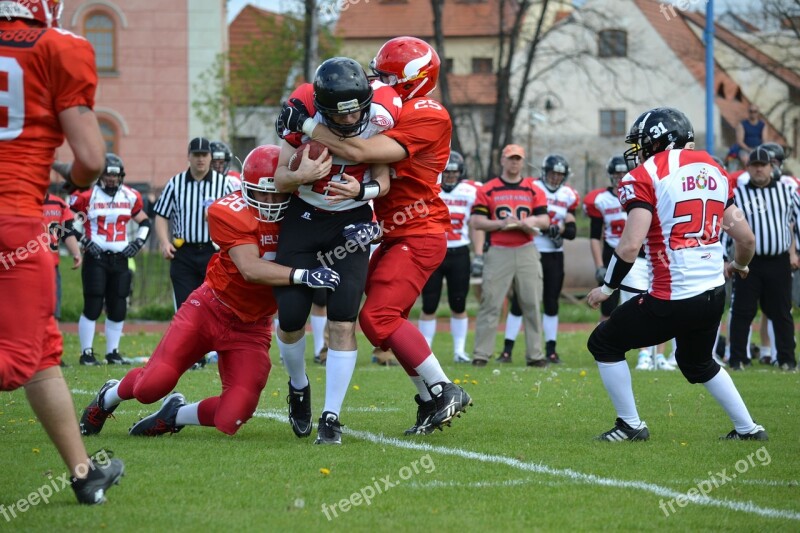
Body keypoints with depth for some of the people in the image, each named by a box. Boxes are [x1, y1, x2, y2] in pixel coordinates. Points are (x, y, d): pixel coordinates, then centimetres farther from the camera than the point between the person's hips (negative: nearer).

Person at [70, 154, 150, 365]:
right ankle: (86, 353, -1)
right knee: (93, 307, -7)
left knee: (118, 308, 5)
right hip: (96, 258, -4)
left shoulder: (130, 197, 8)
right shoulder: (87, 195, -6)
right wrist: (84, 241, -8)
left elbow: (144, 222, 21)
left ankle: (113, 352, 16)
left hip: (120, 259, 5)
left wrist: (138, 243, 7)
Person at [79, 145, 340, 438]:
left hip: (252, 328, 3)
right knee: (151, 386, -13)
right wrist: (302, 275, -43)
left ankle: (176, 414, 22)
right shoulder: (229, 213, -19)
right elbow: (250, 269, -29)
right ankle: (109, 396, 26)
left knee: (230, 420, -12)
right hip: (210, 310, -3)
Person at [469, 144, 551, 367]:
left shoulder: (534, 190, 10)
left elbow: (544, 220, 4)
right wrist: (501, 224, -15)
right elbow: (476, 221, -3)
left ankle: (535, 355, 8)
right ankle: (481, 354, -2)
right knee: (490, 305, -4)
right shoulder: (488, 190, 4)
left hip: (527, 252, 2)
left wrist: (523, 222, -14)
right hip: (498, 253, -2)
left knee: (532, 305, 3)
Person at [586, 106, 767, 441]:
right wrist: (738, 266, 33)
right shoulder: (712, 170, 12)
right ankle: (747, 429, 29)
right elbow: (746, 238, 12)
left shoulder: (645, 177, -8)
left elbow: (631, 246, -17)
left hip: (673, 300, -7)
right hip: (714, 295, 7)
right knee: (697, 363, 31)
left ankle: (630, 426, 14)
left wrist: (607, 288, -2)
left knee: (604, 344, 12)